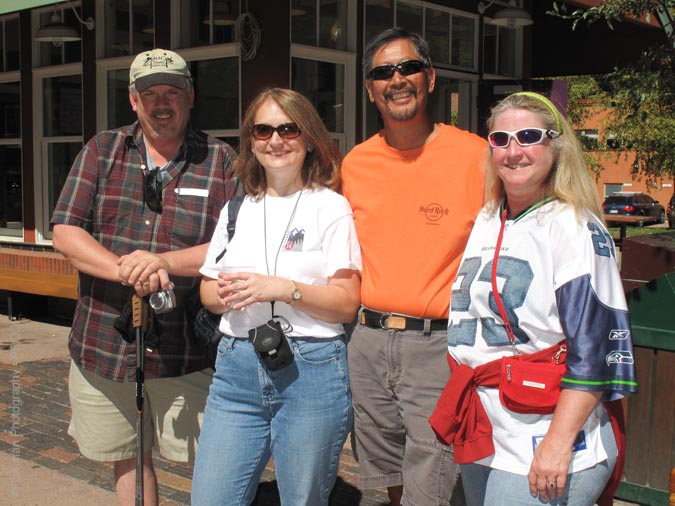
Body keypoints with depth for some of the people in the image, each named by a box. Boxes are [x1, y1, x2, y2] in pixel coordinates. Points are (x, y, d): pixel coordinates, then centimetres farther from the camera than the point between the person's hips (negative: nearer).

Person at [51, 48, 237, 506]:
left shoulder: (221, 160, 0)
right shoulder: (102, 150, 6)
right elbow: (65, 233, -2)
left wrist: (165, 262, -22)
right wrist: (126, 270, -18)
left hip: (185, 348, -2)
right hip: (104, 342, 3)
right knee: (128, 458, 17)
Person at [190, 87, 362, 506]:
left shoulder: (330, 207, 0)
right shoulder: (236, 209, 14)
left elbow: (347, 304, -5)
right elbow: (207, 290, 16)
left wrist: (284, 289, -20)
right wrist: (224, 293, -7)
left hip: (310, 372, -4)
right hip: (237, 367, 4)